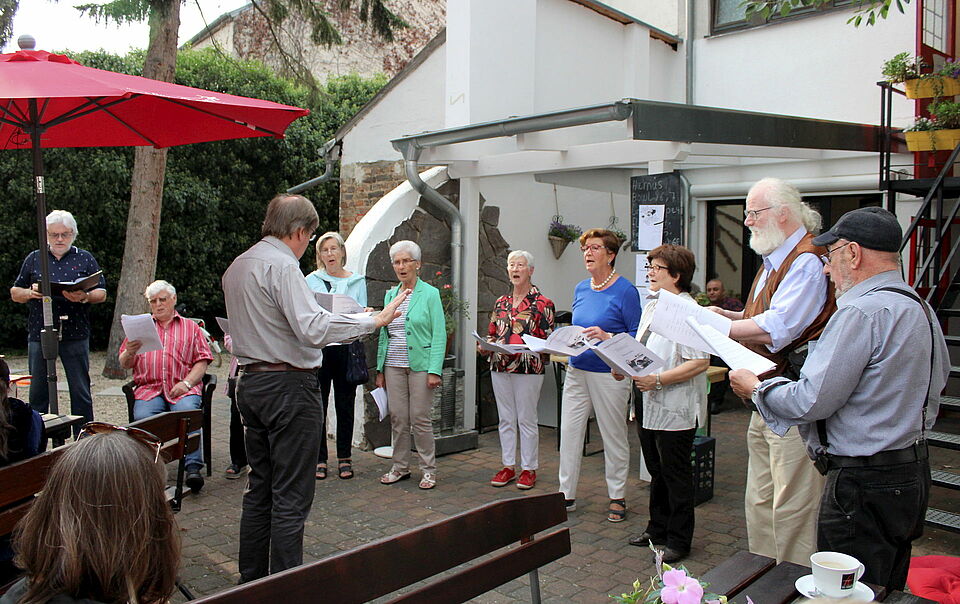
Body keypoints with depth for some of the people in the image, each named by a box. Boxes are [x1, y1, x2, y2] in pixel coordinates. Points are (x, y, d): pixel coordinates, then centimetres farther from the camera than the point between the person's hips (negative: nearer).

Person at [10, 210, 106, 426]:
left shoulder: (85, 259, 8)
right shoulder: (33, 259, 12)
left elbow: (102, 293, 5)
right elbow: (15, 293, 14)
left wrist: (84, 297, -16)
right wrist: (30, 293, -8)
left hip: (75, 335, -1)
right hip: (39, 333, 2)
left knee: (81, 391, 2)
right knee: (38, 392, 7)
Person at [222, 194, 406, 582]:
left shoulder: (236, 267, 14)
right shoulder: (282, 265, -14)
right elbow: (313, 328, -25)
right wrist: (376, 320, -22)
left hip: (250, 383, 9)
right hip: (289, 386, -9)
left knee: (259, 489, 16)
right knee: (291, 498, -3)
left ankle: (251, 579, 25)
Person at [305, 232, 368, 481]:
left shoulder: (357, 281, 12)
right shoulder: (311, 280, 10)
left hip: (347, 347, 1)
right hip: (318, 347, 0)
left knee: (345, 405, 5)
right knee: (317, 406, 0)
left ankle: (344, 458, 15)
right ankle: (319, 458, 10)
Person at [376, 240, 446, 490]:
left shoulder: (430, 294, -3)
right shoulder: (390, 295, 12)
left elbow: (439, 335, -7)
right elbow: (383, 335, 16)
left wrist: (434, 370, -15)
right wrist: (380, 369, 11)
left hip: (420, 365, -5)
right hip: (393, 366, 5)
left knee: (420, 418, -1)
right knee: (397, 418, 8)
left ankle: (428, 469, 12)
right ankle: (400, 467, 21)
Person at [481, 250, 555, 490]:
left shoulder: (542, 303, -4)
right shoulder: (501, 302, 12)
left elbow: (547, 340, -8)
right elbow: (492, 333, 17)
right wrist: (486, 347, -4)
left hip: (528, 369, -5)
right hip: (500, 367, 5)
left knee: (526, 419, 3)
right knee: (505, 419, 11)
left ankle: (529, 469, 14)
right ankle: (508, 466, 21)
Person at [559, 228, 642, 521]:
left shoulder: (625, 290, -10)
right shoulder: (581, 289, 10)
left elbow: (636, 337, -10)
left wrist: (606, 337, -23)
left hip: (609, 374, -6)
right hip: (577, 371, 6)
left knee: (614, 437, 7)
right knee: (569, 432, 7)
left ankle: (617, 498, 22)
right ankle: (567, 495, 20)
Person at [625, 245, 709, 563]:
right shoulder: (652, 307, 13)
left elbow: (700, 362, -24)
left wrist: (658, 380, -25)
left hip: (674, 409, -9)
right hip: (648, 405, 9)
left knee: (676, 475, 4)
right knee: (656, 471, 19)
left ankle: (678, 540, 18)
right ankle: (658, 528, 34)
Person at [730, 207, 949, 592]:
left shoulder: (862, 312, -21)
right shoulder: (920, 307, 10)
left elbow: (811, 400, -23)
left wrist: (756, 388, -5)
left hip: (865, 485, -10)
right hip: (913, 472, 10)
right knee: (888, 587, 21)